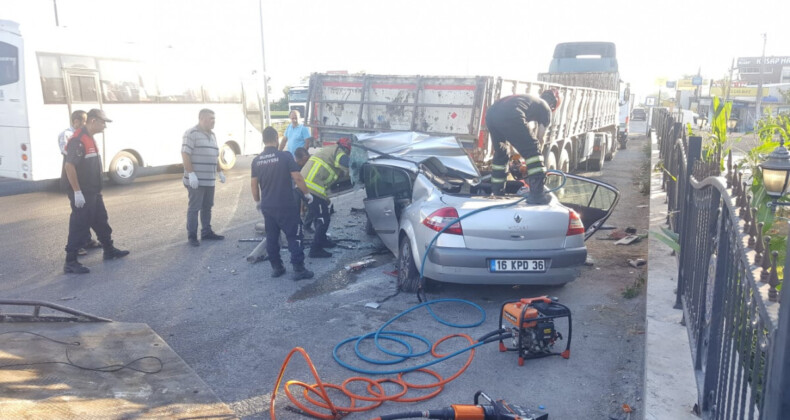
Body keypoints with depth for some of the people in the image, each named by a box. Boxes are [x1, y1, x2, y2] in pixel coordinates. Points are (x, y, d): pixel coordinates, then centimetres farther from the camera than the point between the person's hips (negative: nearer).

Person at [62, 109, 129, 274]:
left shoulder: (90, 138, 12)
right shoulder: (78, 140, -20)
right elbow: (69, 166, -24)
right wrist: (77, 192, -24)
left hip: (94, 192, 10)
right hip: (82, 194, -10)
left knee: (101, 222, 20)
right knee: (80, 227, -4)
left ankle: (109, 250, 34)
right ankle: (70, 262, 4)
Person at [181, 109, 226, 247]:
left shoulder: (212, 135, 16)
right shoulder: (191, 133, -9)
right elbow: (185, 154, -15)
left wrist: (220, 172, 20)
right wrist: (191, 174, -21)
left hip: (209, 179, 8)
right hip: (196, 180, -8)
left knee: (207, 207, 13)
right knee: (194, 208, -2)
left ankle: (206, 232, 23)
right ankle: (191, 236, 5)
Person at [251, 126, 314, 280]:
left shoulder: (256, 160, 3)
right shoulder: (285, 156, -12)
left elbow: (253, 184, 8)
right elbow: (297, 178, -15)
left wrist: (258, 201, 22)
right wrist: (307, 194, -1)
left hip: (267, 206, 5)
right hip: (286, 205, -5)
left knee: (271, 238, 14)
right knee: (294, 236, 3)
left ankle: (276, 267, 20)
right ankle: (298, 269, 2)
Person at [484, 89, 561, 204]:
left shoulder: (528, 99, 42)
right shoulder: (546, 109, 23)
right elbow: (539, 138, 23)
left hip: (491, 113, 8)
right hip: (510, 116, -8)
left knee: (500, 153, 26)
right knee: (533, 151, 4)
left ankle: (496, 193, 33)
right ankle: (537, 194, -1)